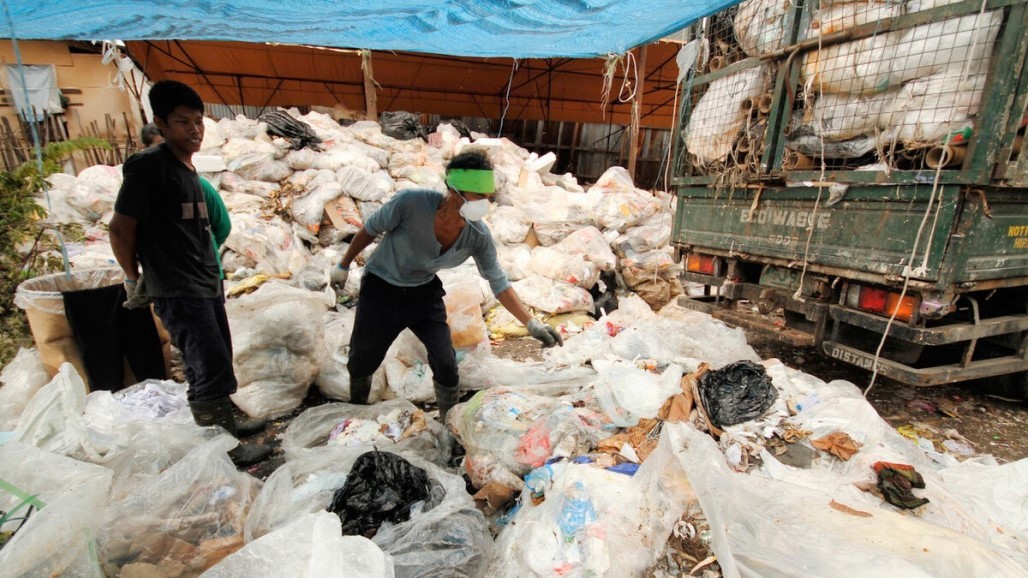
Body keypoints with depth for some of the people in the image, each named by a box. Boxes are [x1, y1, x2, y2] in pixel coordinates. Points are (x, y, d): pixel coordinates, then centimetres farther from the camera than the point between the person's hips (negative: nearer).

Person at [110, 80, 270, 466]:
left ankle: (221, 421, 34)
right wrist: (134, 279, 0)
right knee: (213, 368, -6)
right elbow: (120, 230, -9)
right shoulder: (148, 166, -11)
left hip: (207, 285, 8)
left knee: (208, 364, 18)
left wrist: (211, 270, 16)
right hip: (177, 292, -8)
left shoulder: (188, 169, 12)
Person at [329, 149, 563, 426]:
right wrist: (343, 266, -1)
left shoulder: (478, 235, -23)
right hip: (381, 290, -1)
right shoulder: (411, 202, -32)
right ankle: (356, 411, 48)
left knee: (446, 364, -5)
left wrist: (532, 323, -23)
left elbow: (499, 284, -14)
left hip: (425, 293, 2)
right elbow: (370, 230, -14)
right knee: (362, 360, 15)